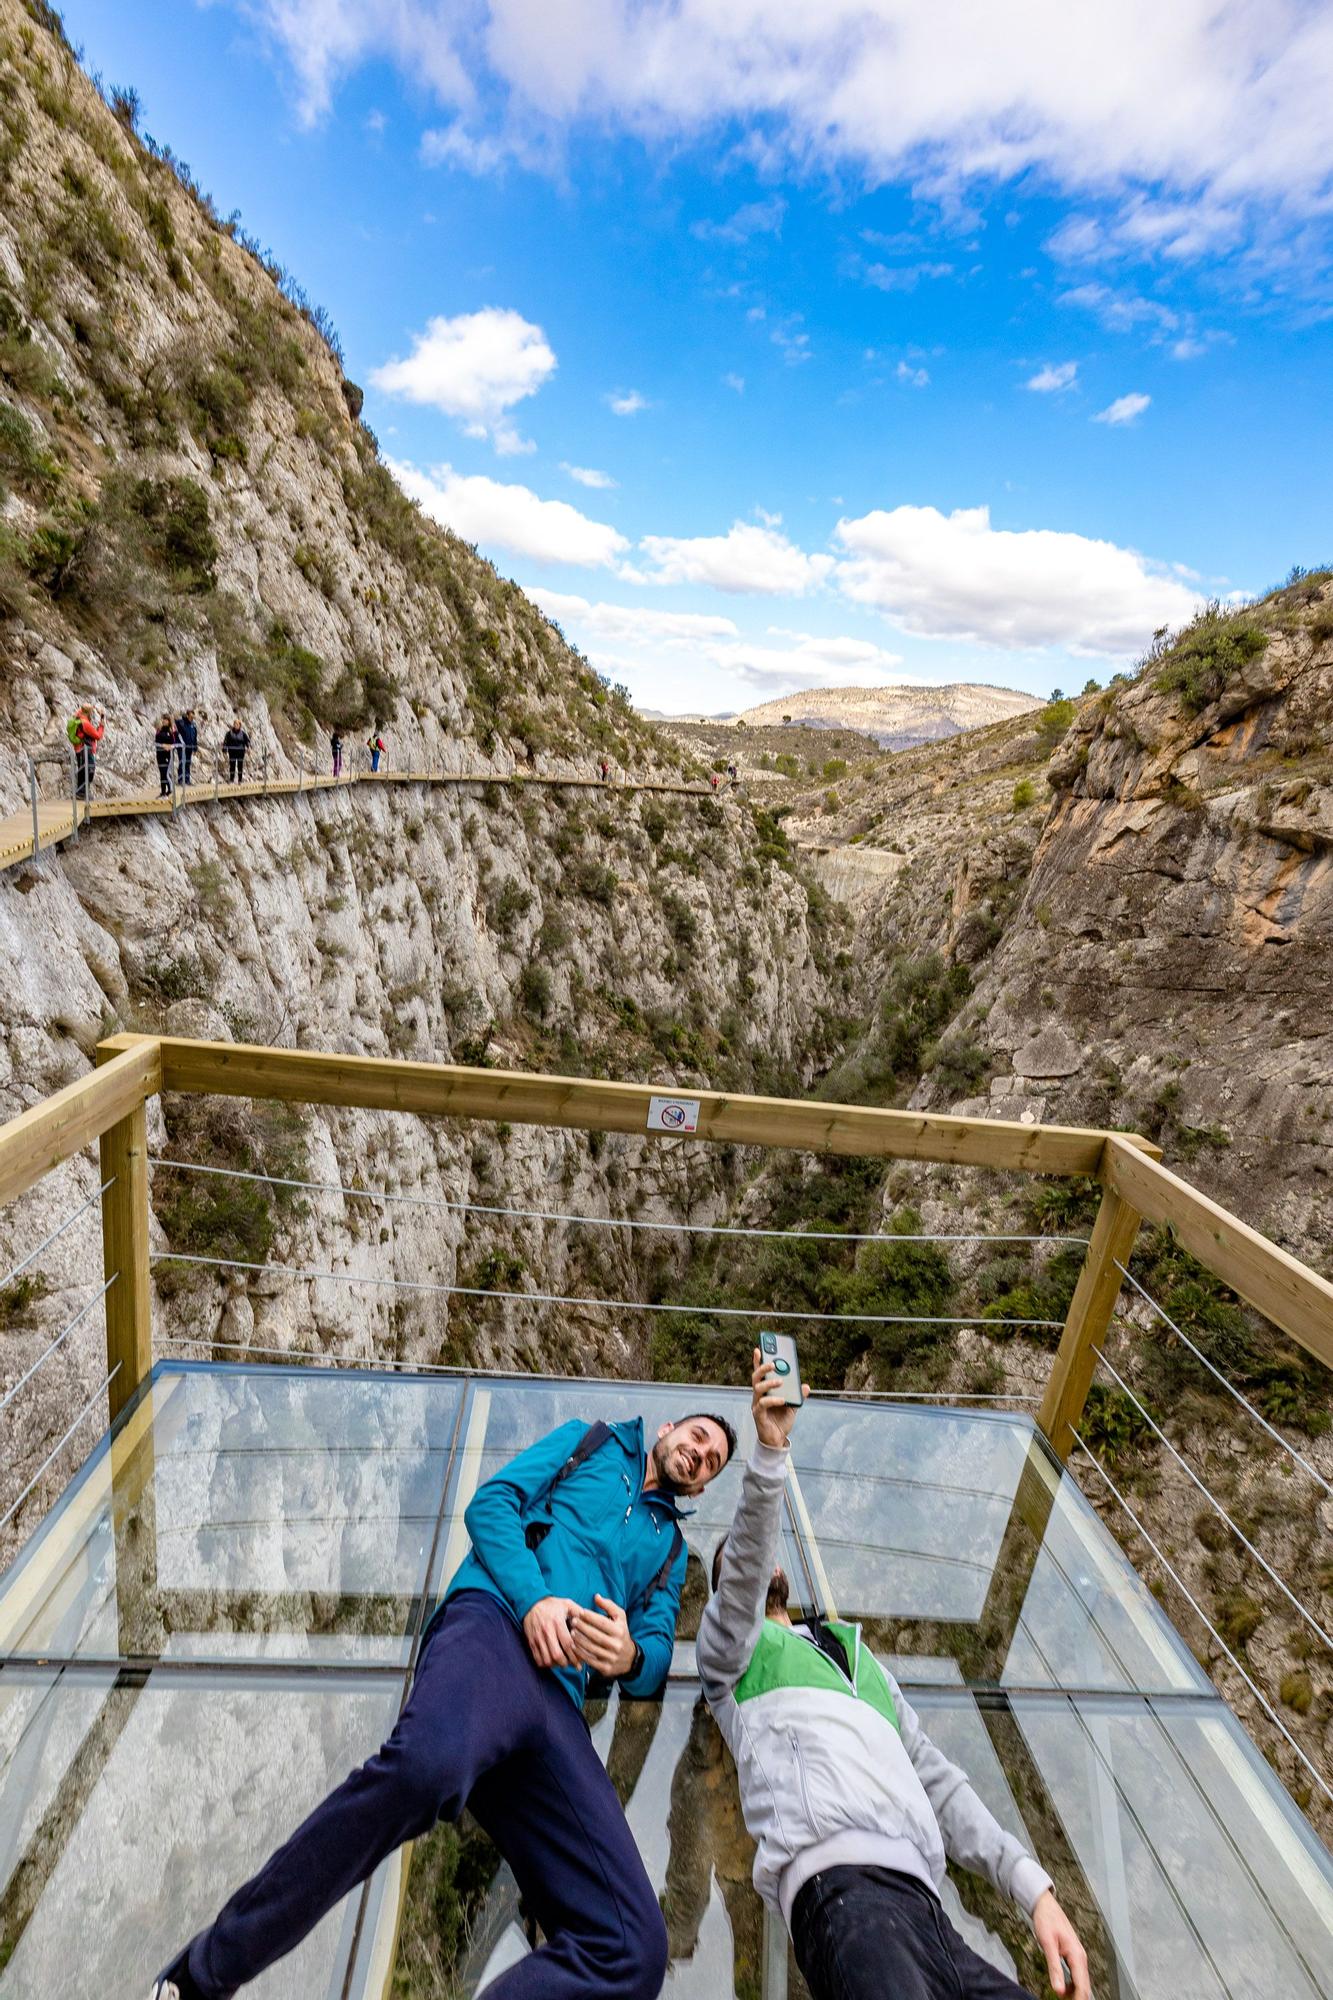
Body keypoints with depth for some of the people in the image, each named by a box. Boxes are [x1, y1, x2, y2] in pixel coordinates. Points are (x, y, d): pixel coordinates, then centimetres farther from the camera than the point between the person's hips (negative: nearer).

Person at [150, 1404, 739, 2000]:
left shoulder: (670, 1545, 31)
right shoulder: (592, 1442, 22)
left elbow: (656, 1658, 20)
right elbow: (492, 1501, 8)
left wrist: (629, 1658, -5)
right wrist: (533, 1596, -9)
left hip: (559, 1702, 5)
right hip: (499, 1626, -5)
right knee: (429, 1762, -40)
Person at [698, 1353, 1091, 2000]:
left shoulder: (863, 1662, 34)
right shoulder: (732, 1650, 16)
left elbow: (936, 1778, 27)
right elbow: (744, 1573, -6)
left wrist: (1034, 1887, 11)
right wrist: (769, 1449, -22)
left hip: (925, 1906, 6)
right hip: (843, 1883, -6)